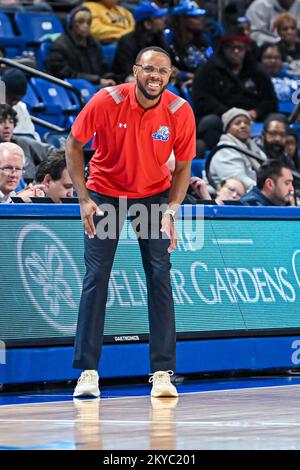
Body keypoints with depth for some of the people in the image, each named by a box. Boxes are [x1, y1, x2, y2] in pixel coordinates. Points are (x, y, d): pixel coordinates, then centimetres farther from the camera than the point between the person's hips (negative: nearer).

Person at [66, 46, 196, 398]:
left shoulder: (180, 112, -17)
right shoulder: (106, 101, -21)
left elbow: (182, 168, -5)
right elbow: (74, 145, -8)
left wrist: (171, 211, -17)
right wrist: (84, 198, -14)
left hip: (154, 194, 1)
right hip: (105, 193, -1)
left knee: (160, 277, -7)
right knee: (96, 277, -6)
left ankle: (162, 372, -4)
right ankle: (88, 371, -1)